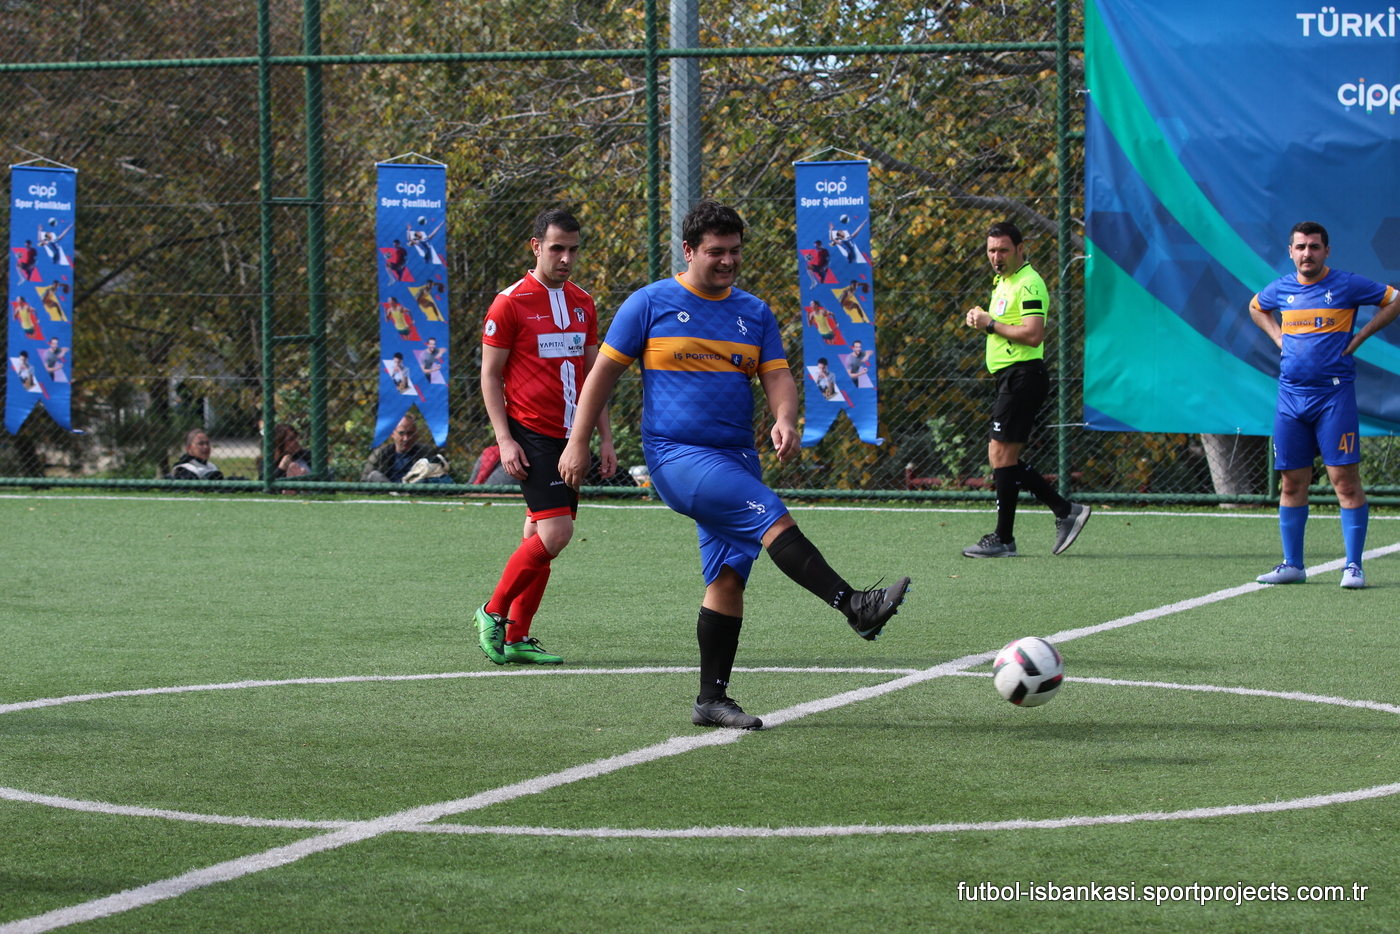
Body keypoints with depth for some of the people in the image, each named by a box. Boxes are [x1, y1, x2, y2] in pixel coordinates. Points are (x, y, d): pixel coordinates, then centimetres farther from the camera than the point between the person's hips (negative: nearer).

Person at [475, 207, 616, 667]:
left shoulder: (583, 304, 13)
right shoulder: (510, 303, -6)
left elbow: (592, 374, 19)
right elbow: (490, 375, -4)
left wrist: (604, 437, 13)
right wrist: (504, 440, -12)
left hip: (570, 438, 6)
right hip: (531, 436, -6)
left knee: (539, 536, 5)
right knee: (555, 532, -17)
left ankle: (515, 638, 10)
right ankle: (493, 613, -1)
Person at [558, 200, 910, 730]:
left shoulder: (754, 313, 13)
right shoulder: (651, 304, 1)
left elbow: (777, 375, 7)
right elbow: (604, 373, 4)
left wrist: (784, 419, -15)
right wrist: (578, 443, 0)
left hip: (736, 458, 6)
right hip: (676, 453, -6)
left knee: (728, 577, 3)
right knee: (772, 518, -23)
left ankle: (712, 699, 8)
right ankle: (855, 607, -28)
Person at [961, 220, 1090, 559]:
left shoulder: (1028, 284, -13)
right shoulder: (1003, 282, 19)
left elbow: (1033, 335, -24)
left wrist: (991, 325, -16)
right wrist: (980, 318, 9)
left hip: (1023, 375, -11)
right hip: (1009, 376, 11)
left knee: (1002, 454, -9)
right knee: (1003, 456, 10)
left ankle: (1003, 540, -5)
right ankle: (1065, 511, 13)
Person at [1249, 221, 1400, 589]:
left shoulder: (1347, 285, -2)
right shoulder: (1281, 289, 10)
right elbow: (1256, 307, 32)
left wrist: (1358, 337, -2)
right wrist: (1278, 337, 15)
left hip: (1334, 395, -4)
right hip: (1291, 396, 4)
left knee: (1345, 480, -8)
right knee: (1291, 483, 6)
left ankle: (1353, 565, -5)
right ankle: (1292, 565, 13)